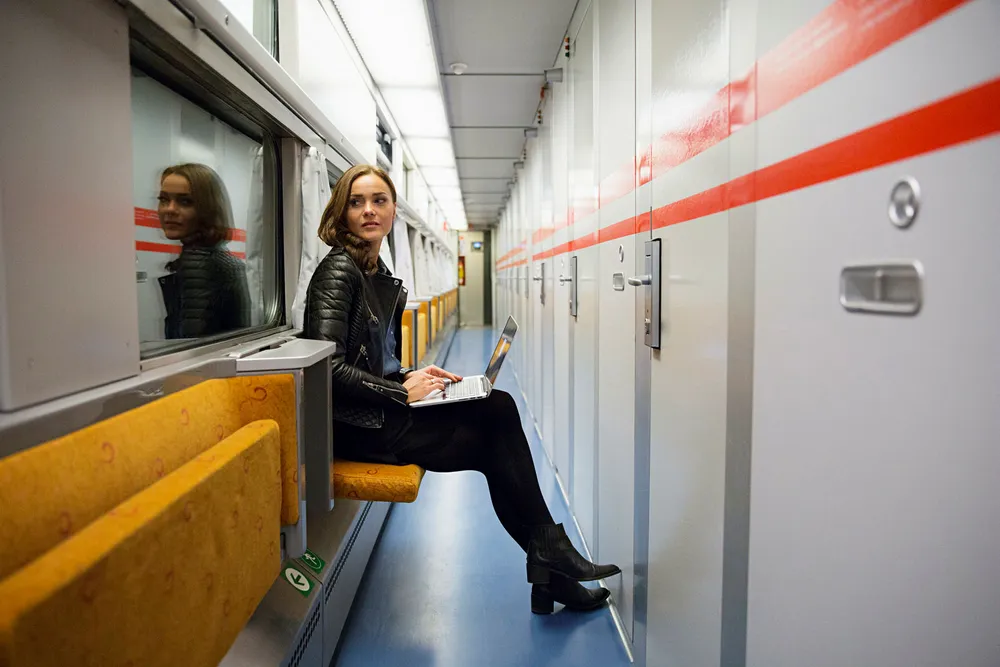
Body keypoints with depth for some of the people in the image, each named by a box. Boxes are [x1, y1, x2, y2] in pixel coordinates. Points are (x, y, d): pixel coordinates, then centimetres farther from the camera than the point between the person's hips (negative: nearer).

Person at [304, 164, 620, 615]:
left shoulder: (382, 278, 14)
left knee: (498, 407, -10)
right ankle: (549, 558, 6)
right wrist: (402, 391, -17)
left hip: (380, 413, 7)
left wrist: (414, 377, 0)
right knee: (494, 443, -11)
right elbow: (325, 367, -22)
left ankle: (549, 560, -6)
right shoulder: (338, 270, -12)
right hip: (356, 427, -7)